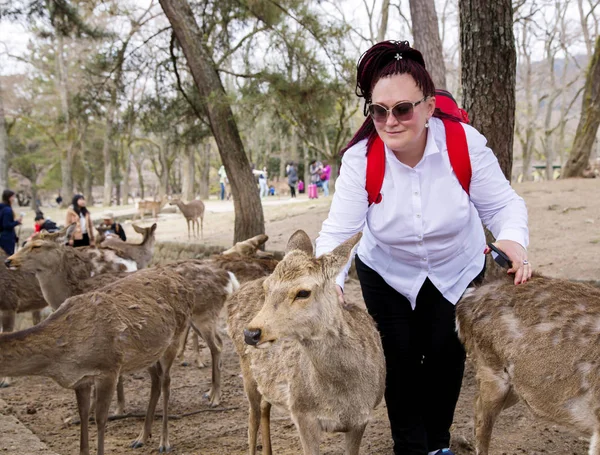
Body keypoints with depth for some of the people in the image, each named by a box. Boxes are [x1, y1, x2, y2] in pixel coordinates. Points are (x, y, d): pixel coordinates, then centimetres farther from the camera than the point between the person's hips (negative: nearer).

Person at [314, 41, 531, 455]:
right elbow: (339, 229, -28)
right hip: (387, 274, 0)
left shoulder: (465, 143, -27)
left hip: (458, 270, 1)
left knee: (445, 356, 7)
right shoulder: (360, 157, -27)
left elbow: (502, 204, -19)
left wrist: (513, 239, -42)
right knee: (401, 359, 2)